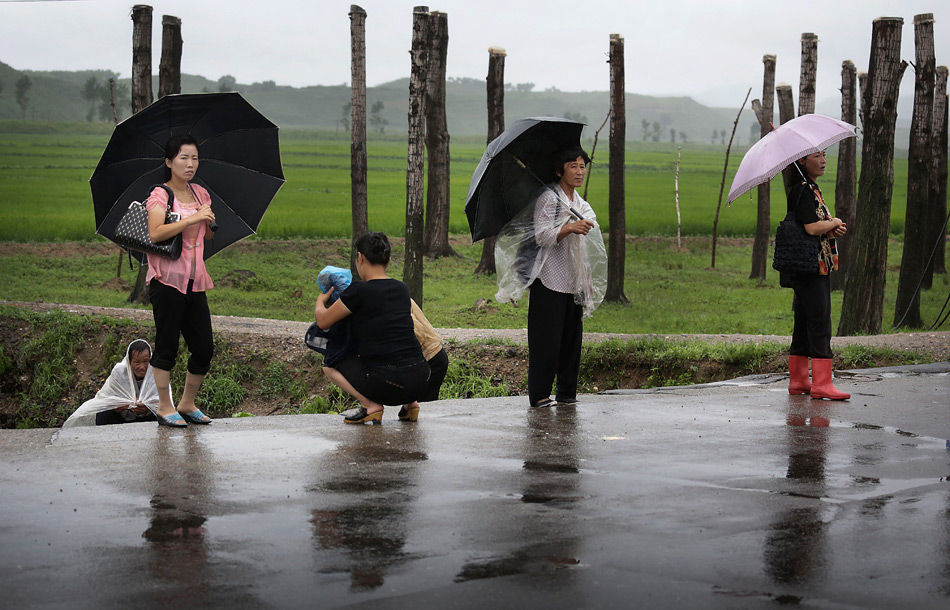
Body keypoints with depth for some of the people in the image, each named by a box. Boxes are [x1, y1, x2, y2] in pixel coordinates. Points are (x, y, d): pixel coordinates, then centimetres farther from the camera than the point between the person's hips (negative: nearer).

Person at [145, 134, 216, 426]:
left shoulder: (201, 194, 15)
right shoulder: (160, 195, -6)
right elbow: (155, 233, -21)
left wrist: (209, 221, 1)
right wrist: (193, 218, -23)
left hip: (195, 280, 6)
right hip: (168, 279, -6)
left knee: (204, 347, 4)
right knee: (167, 344, -2)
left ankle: (187, 403, 20)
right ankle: (164, 407, 8)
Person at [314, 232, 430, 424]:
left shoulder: (359, 291, -6)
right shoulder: (402, 289, 13)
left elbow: (323, 321, 5)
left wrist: (321, 300, 28)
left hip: (389, 384, -6)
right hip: (420, 380, 6)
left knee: (329, 367, 18)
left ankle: (370, 405, -2)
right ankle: (409, 403, 16)